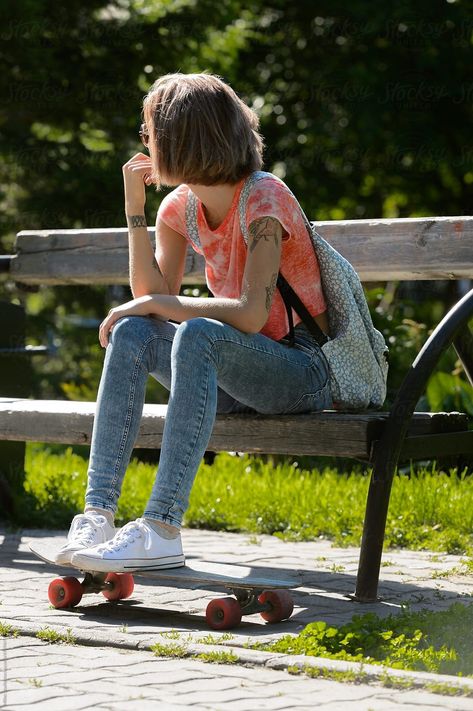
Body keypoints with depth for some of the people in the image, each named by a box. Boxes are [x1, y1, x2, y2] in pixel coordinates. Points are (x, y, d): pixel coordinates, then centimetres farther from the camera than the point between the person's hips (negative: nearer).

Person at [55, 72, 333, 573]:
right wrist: (134, 208, -8)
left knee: (198, 335, -34)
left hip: (304, 373, -7)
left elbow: (251, 314, -26)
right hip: (232, 379, 7)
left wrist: (160, 305, -20)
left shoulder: (263, 198, -15)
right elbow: (154, 296, -6)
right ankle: (98, 515, -27)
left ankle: (161, 530, -40)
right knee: (131, 333, -17)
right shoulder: (181, 206, 7)